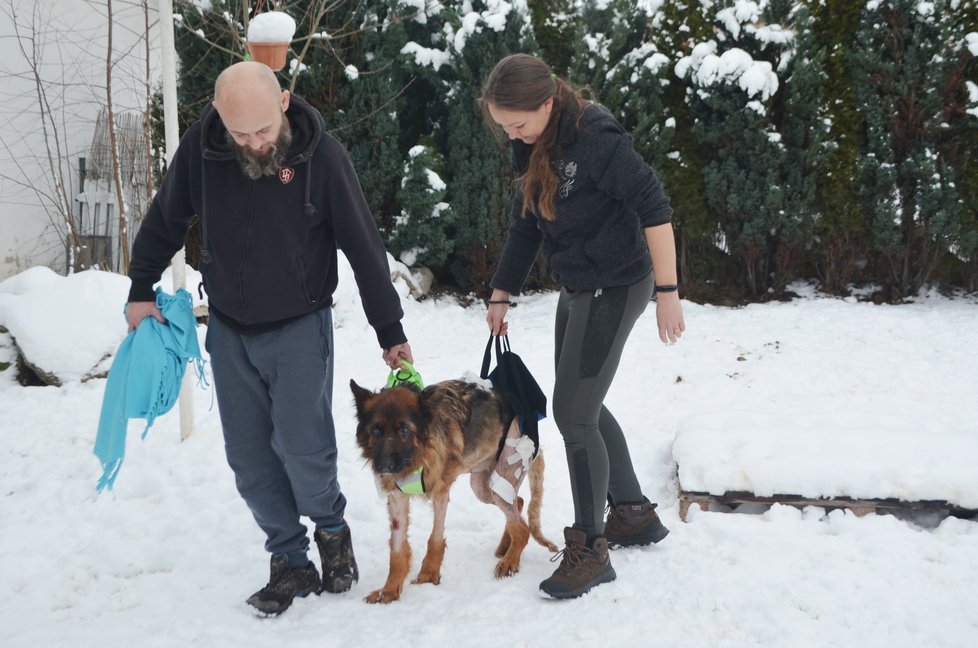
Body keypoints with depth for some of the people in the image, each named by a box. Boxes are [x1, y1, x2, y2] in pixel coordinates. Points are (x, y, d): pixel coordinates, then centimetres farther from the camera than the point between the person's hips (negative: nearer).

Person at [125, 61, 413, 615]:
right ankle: (291, 562, 19)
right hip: (229, 329, 4)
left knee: (301, 445, -9)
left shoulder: (322, 155, -17)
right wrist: (141, 290, 11)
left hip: (299, 327, -3)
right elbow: (165, 220, 7)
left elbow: (364, 247, -9)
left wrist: (390, 331, -5)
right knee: (249, 456, 5)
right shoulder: (200, 147, -10)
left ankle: (332, 531, 20)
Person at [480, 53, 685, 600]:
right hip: (577, 289, 9)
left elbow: (654, 207, -23)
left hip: (615, 288, -9)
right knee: (583, 408, 16)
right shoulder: (535, 146, 4)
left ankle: (590, 550, 5)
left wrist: (667, 292, -24)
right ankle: (635, 515, 32)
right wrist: (503, 294, 18)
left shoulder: (595, 137, -22)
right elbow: (526, 224, 15)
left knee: (574, 414, -8)